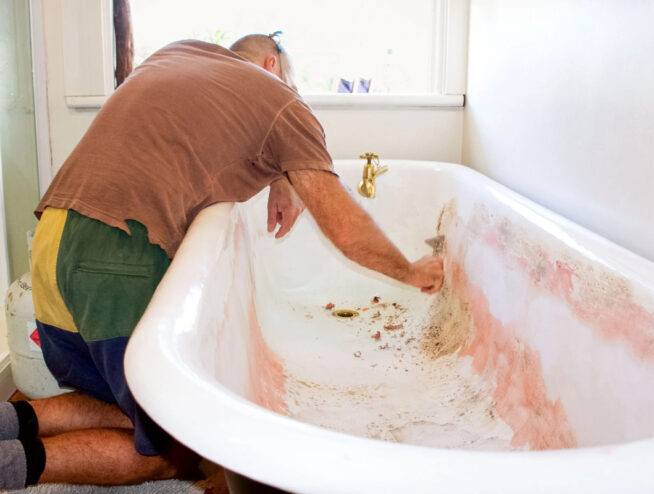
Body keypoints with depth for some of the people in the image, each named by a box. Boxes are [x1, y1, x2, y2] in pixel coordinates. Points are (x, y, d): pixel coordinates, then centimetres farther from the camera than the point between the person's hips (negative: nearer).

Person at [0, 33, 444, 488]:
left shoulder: (175, 53, 24)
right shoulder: (283, 102, 5)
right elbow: (345, 229, 4)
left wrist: (278, 179, 35)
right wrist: (411, 272, 20)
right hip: (121, 259, -8)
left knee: (131, 412, 23)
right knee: (170, 455, 7)